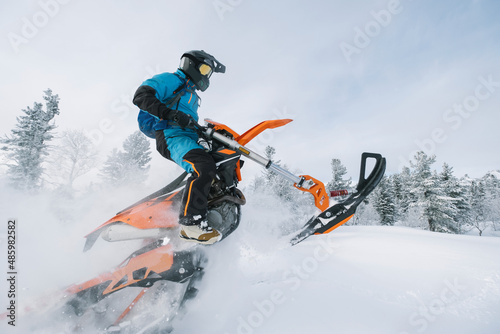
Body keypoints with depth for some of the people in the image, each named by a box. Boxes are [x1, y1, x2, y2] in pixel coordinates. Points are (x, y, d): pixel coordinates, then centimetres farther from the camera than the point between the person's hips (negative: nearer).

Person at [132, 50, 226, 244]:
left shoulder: (192, 96, 34)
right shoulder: (173, 80, 6)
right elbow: (141, 96, -9)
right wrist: (172, 114, -21)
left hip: (188, 138, 10)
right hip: (171, 136, -10)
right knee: (204, 166, -34)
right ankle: (190, 222, -36)